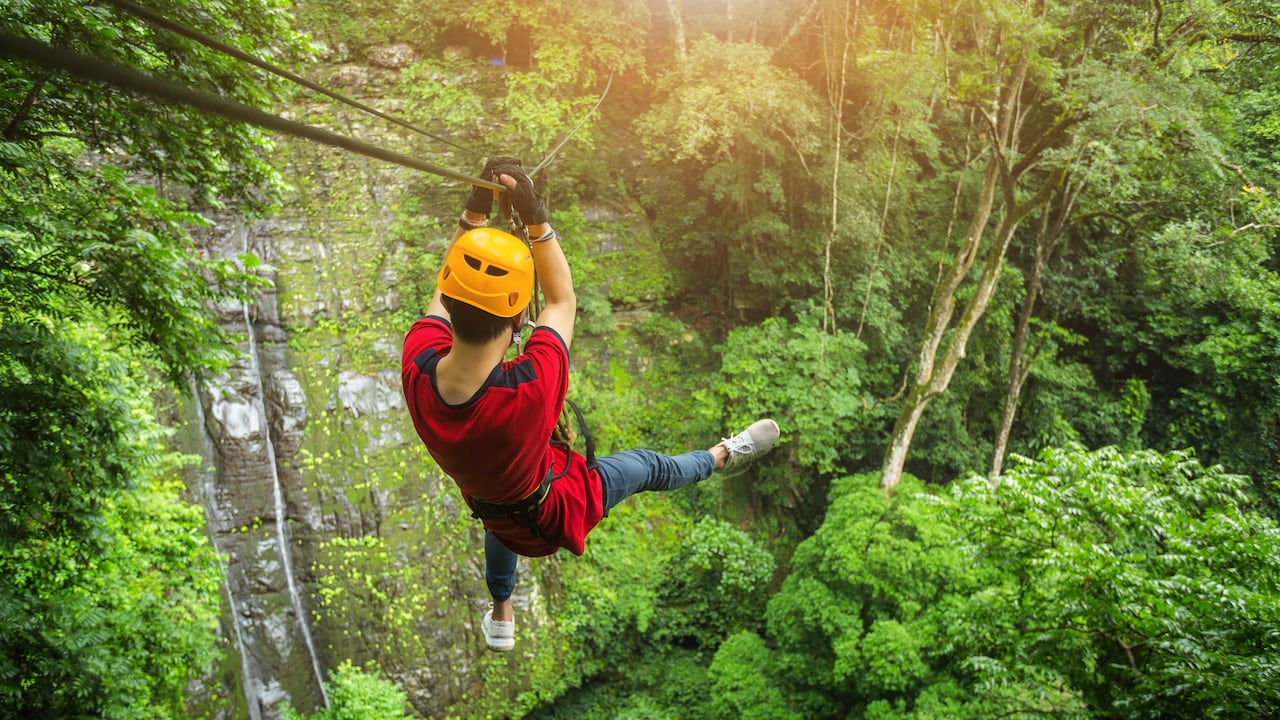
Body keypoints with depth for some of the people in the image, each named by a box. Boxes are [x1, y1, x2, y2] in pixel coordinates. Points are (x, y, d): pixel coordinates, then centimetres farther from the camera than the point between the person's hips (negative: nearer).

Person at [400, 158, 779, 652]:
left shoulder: (416, 366, -34)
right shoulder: (532, 387, -46)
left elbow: (447, 290, -13)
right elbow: (562, 299, -26)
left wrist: (474, 211, -14)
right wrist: (536, 217, -24)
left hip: (493, 511, 5)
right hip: (558, 513, -4)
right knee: (648, 467, 21)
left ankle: (500, 619, 68)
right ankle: (723, 455, 53)